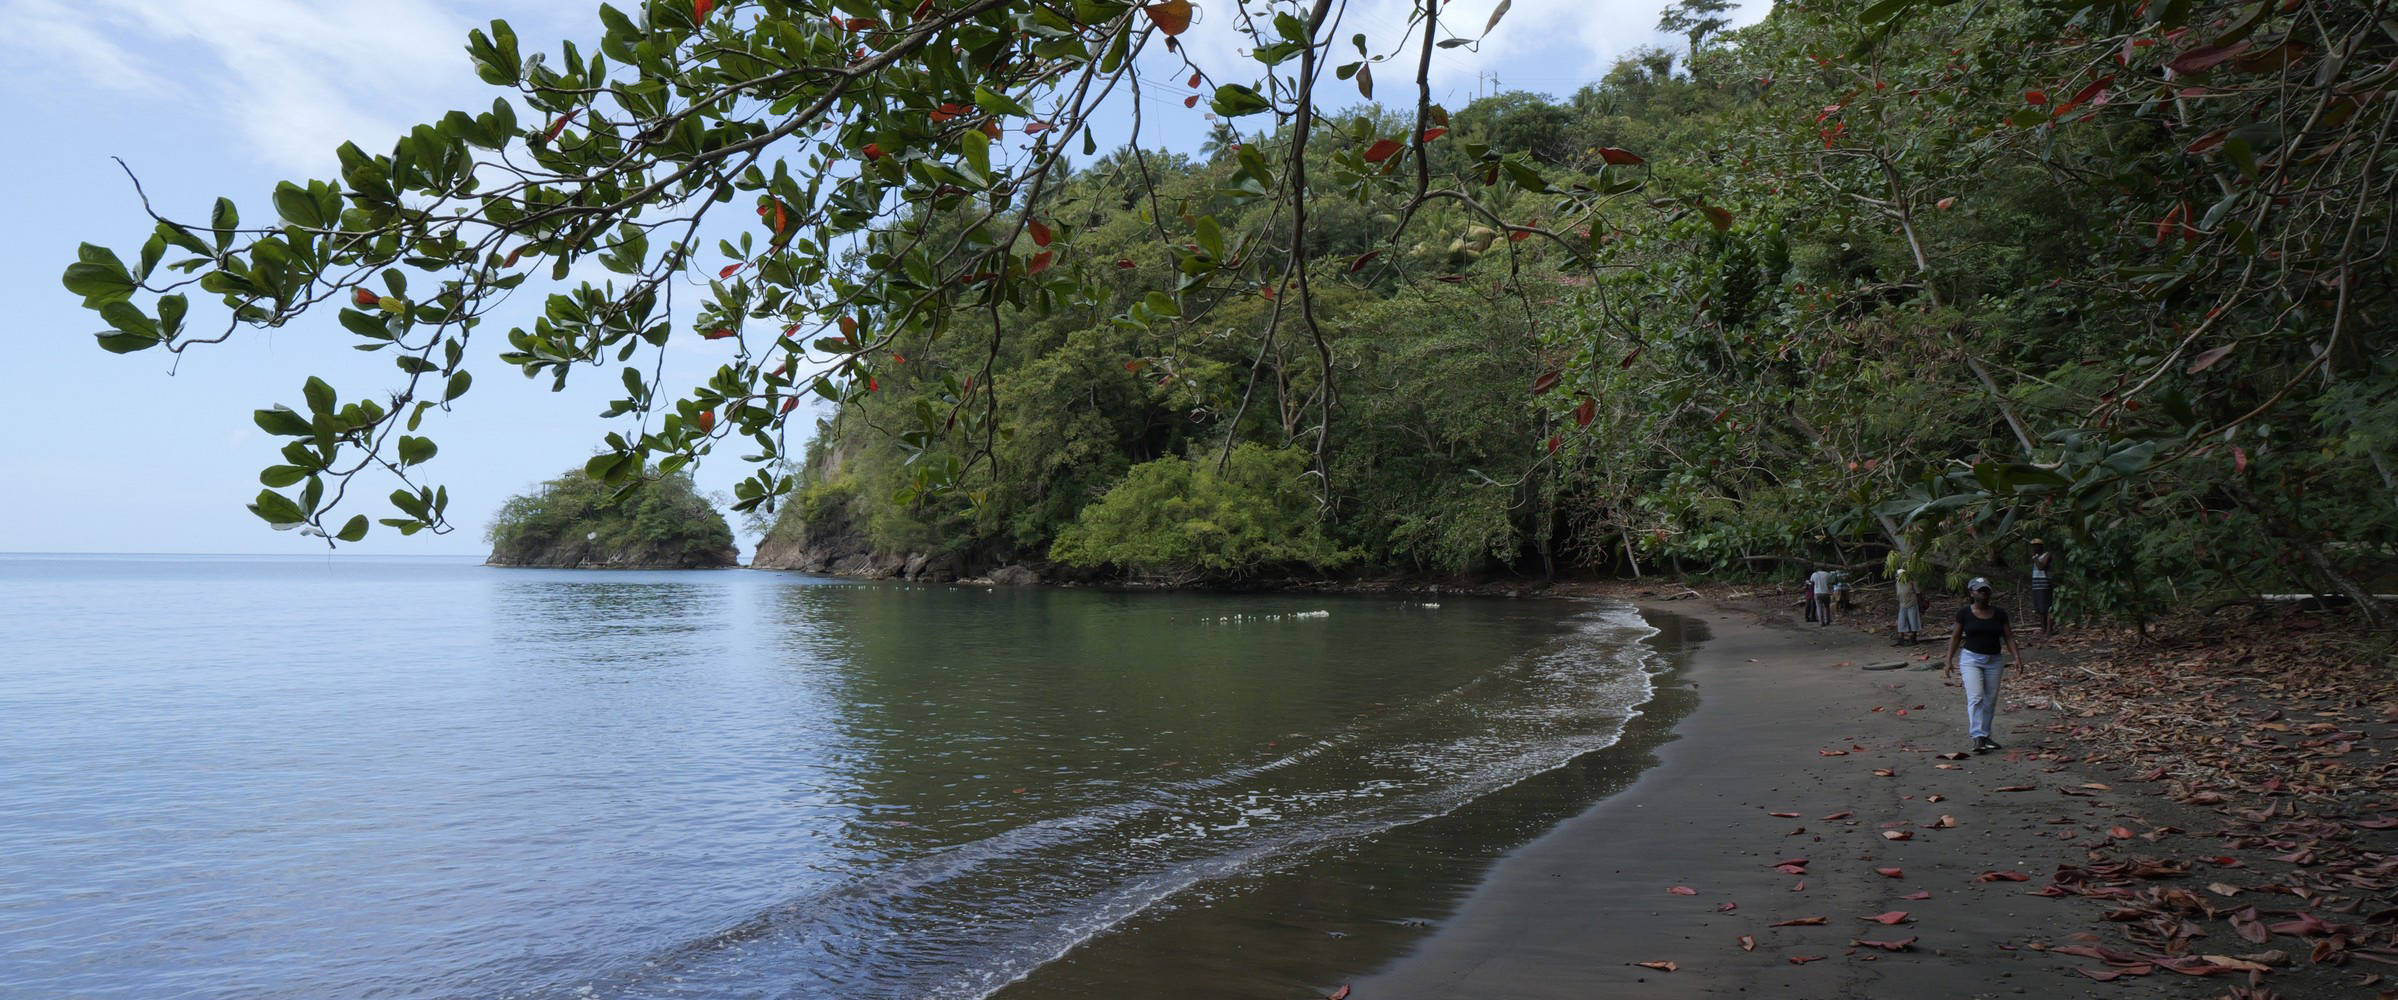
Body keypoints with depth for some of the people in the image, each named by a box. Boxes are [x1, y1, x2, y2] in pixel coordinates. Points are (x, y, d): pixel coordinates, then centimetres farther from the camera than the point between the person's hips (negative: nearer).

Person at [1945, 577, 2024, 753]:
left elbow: (2008, 636, 5)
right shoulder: (1964, 613, -2)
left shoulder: (1999, 613, 3)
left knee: (1990, 701, 8)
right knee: (1975, 698, -14)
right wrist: (1949, 659, 0)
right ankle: (1978, 737, -19)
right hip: (1971, 659, -3)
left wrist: (2017, 657, -6)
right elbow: (1956, 636, 4)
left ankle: (1985, 735, 20)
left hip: (1994, 661, 3)